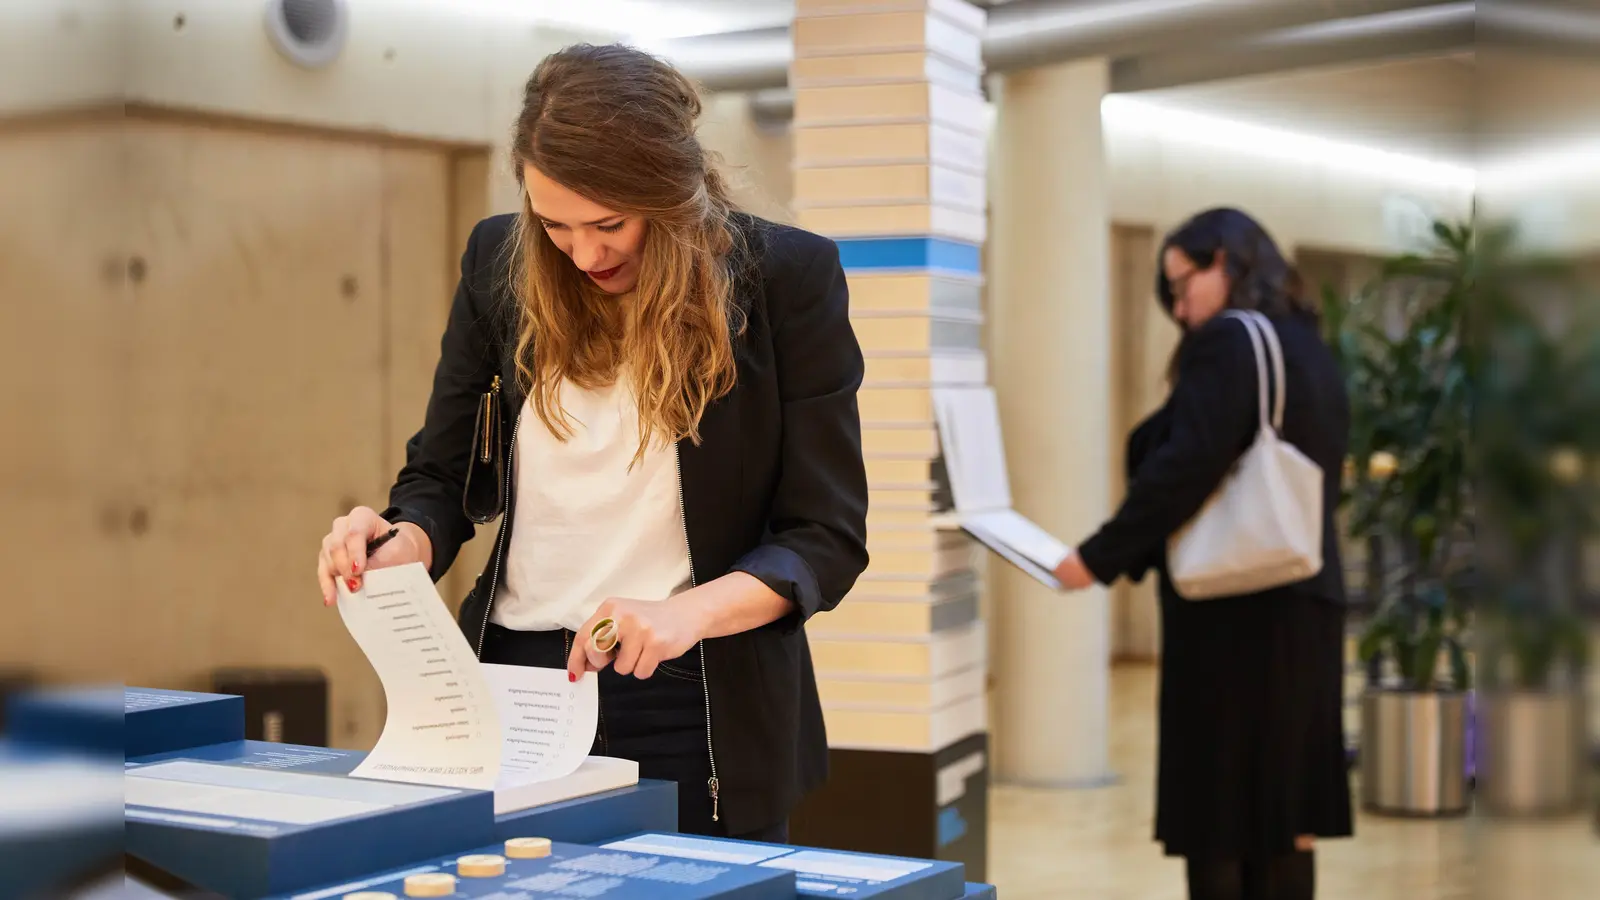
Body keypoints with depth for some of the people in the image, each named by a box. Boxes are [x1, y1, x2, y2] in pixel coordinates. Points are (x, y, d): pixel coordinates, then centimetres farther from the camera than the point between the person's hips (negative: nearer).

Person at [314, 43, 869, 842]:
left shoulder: (786, 277, -9)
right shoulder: (501, 261, 0)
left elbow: (827, 535, -8)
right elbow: (440, 475, 10)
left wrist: (687, 612, -25)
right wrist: (407, 544, -13)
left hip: (698, 704, -2)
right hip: (514, 682, 3)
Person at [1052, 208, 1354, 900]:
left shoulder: (1224, 343, -11)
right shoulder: (1312, 351, 15)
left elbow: (1185, 468, -21)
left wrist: (1101, 557, -14)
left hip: (1230, 610, -9)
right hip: (1307, 598, 9)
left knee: (1217, 822, -1)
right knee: (1283, 812, 12)